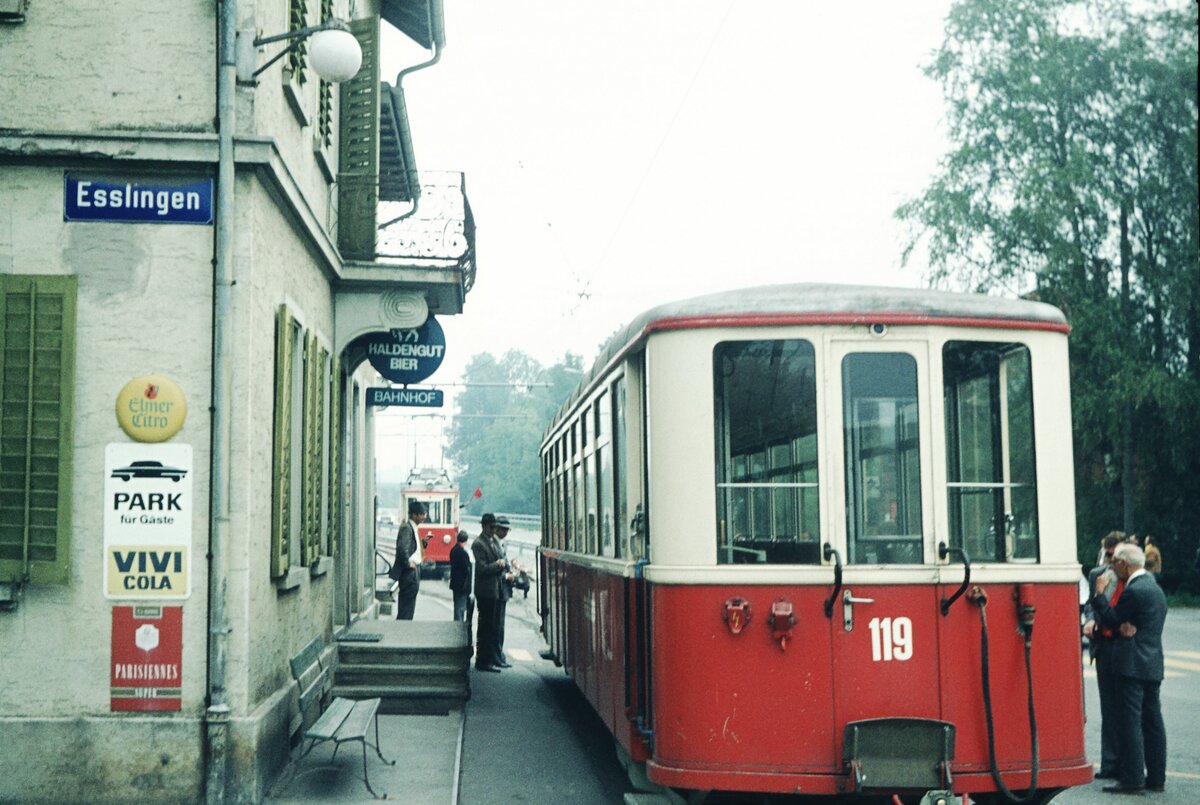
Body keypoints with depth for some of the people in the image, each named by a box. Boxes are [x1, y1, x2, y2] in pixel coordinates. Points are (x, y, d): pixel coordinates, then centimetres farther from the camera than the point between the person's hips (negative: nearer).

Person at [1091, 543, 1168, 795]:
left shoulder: (1134, 590, -15)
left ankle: (1133, 779, -8)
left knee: (1130, 721, -7)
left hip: (1133, 665, -10)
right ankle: (1156, 777, 15)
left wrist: (1099, 593, 1)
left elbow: (1111, 619, -8)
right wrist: (1128, 627, -2)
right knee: (1152, 720, 11)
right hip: (1154, 663, 10)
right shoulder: (1155, 587, 16)